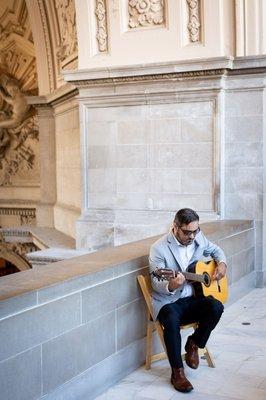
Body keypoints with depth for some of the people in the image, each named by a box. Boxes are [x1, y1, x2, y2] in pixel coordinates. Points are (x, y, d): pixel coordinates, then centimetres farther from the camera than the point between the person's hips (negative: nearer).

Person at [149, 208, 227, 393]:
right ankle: (177, 371, -20)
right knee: (171, 319, -36)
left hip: (193, 298, 5)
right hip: (168, 301, -5)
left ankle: (193, 343, 2)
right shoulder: (159, 248, -13)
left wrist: (222, 264, 3)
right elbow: (156, 284, -13)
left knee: (216, 307, -24)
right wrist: (170, 286, -36)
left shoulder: (198, 238, 3)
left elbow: (215, 250, 24)